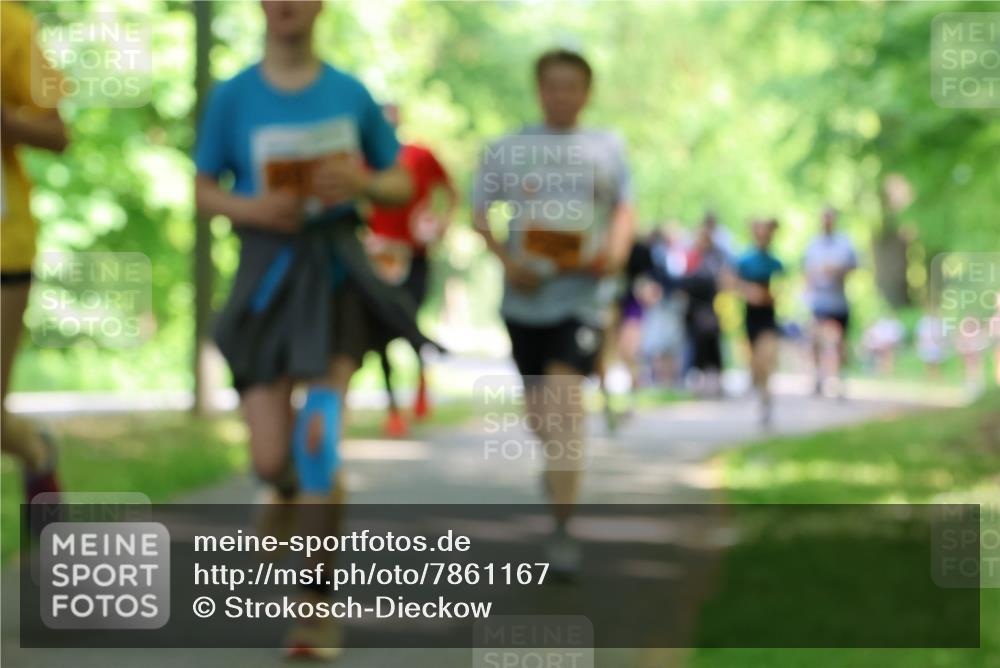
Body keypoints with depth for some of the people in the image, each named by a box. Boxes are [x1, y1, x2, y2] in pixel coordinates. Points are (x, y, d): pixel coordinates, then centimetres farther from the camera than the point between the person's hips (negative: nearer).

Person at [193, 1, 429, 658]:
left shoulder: (350, 94, 3)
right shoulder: (233, 97, 2)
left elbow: (402, 185, 11)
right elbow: (204, 191, 9)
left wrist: (360, 182, -11)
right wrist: (250, 207, -12)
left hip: (336, 269, -1)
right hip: (267, 272, 1)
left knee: (318, 435, -19)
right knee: (270, 460, -1)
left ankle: (320, 601, -6)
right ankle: (292, 492, 40)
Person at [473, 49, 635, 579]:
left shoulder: (606, 148, 7)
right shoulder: (507, 150, 5)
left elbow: (624, 210, 12)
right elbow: (481, 214, 6)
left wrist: (616, 250, -9)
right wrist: (506, 259, -11)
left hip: (581, 294, -2)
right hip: (527, 293, 2)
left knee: (565, 398, -17)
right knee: (537, 406, 13)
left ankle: (562, 530, -17)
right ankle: (556, 461, 49)